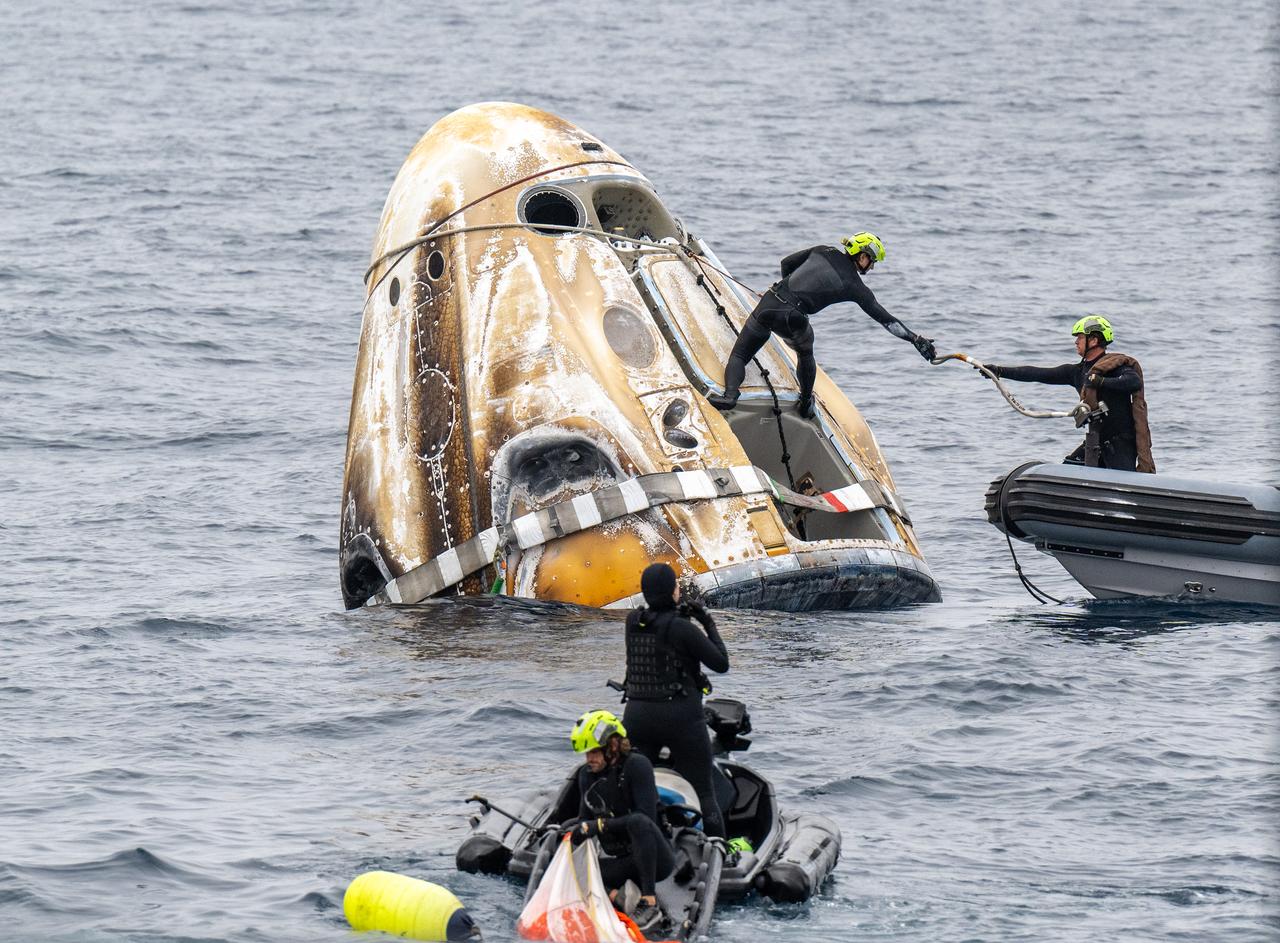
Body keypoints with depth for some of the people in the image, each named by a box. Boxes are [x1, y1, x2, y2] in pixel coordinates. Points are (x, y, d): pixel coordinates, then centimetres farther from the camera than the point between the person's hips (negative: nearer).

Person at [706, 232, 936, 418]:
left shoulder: (823, 252, 15)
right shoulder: (855, 287, 5)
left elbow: (786, 263, 25)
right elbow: (885, 318, 7)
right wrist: (916, 339, 11)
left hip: (769, 304, 2)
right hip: (794, 321, -2)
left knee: (739, 355, 12)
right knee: (805, 355, 32)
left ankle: (730, 393, -15)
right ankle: (805, 404, 43)